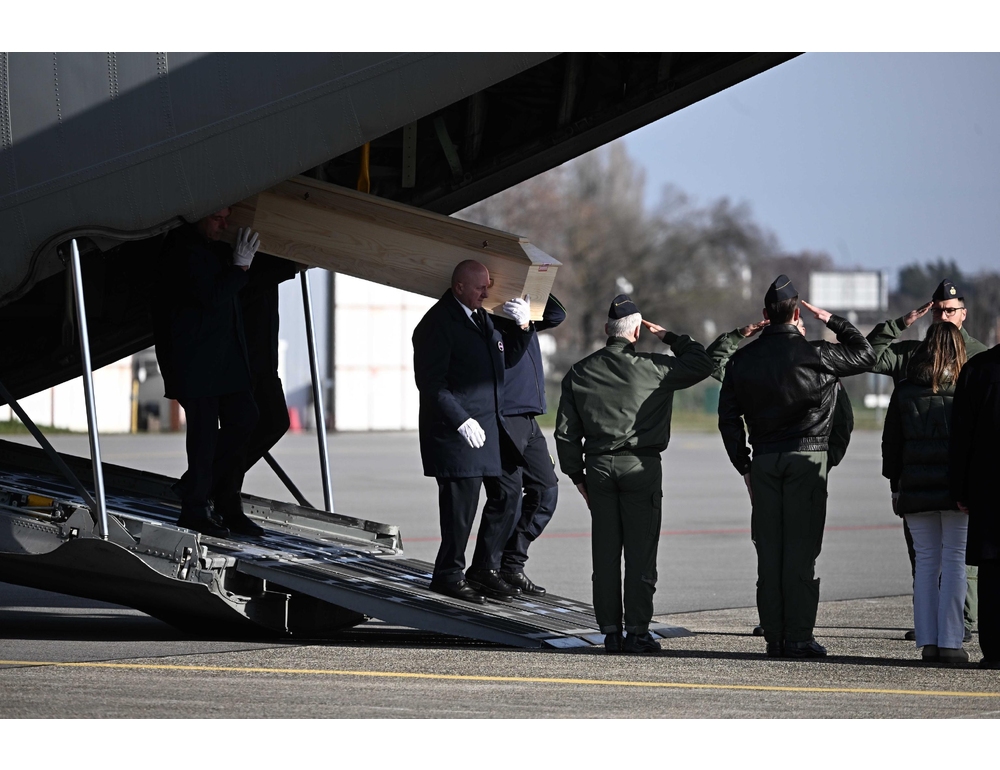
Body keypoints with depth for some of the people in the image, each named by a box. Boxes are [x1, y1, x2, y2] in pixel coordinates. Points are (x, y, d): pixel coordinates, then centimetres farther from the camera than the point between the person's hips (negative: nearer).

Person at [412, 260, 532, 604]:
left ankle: (484, 569, 19)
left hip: (490, 425, 8)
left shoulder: (481, 317, 15)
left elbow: (507, 358, 23)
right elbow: (431, 383, -16)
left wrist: (523, 326, 6)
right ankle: (449, 575, 9)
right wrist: (461, 421, -20)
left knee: (507, 497, 8)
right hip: (455, 430, -8)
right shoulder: (437, 324, -12)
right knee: (461, 504, -5)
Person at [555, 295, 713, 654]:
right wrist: (671, 338, 10)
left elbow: (565, 431, 7)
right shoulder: (653, 368, -7)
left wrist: (577, 475, 15)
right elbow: (702, 363, 1)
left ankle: (610, 631, 7)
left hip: (599, 465, 3)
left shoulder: (579, 373, 5)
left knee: (605, 554, 6)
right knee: (640, 553, 0)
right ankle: (637, 631, -2)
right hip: (642, 466, -3)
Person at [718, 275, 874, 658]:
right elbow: (865, 354, 5)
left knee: (769, 552, 5)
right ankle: (798, 638, -5)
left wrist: (744, 466, 14)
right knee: (802, 551, -3)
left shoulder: (742, 359, 5)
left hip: (763, 460, 4)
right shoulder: (814, 354, -7)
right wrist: (833, 321, 12)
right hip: (806, 458, -3)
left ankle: (774, 638, 5)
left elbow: (728, 419, 8)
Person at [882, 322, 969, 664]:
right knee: (954, 562, 1)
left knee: (926, 562, 9)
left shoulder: (904, 391, 4)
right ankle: (950, 642, -4)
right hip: (956, 487, -2)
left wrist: (895, 484, 15)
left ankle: (927, 641, 6)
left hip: (916, 489, 2)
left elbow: (891, 441, 8)